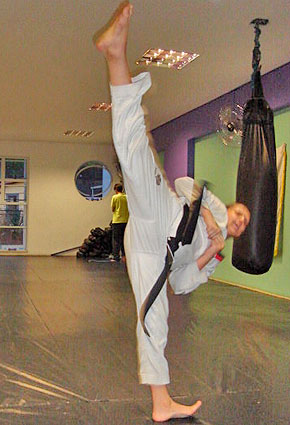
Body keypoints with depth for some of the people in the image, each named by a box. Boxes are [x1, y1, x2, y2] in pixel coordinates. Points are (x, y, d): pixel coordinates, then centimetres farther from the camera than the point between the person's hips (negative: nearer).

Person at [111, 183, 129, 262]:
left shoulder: (115, 197, -7)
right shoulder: (127, 197, 5)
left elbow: (112, 209, -1)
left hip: (117, 221, -4)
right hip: (126, 221, 4)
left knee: (116, 240, 1)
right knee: (124, 239, 14)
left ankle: (116, 257, -2)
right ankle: (124, 256, 14)